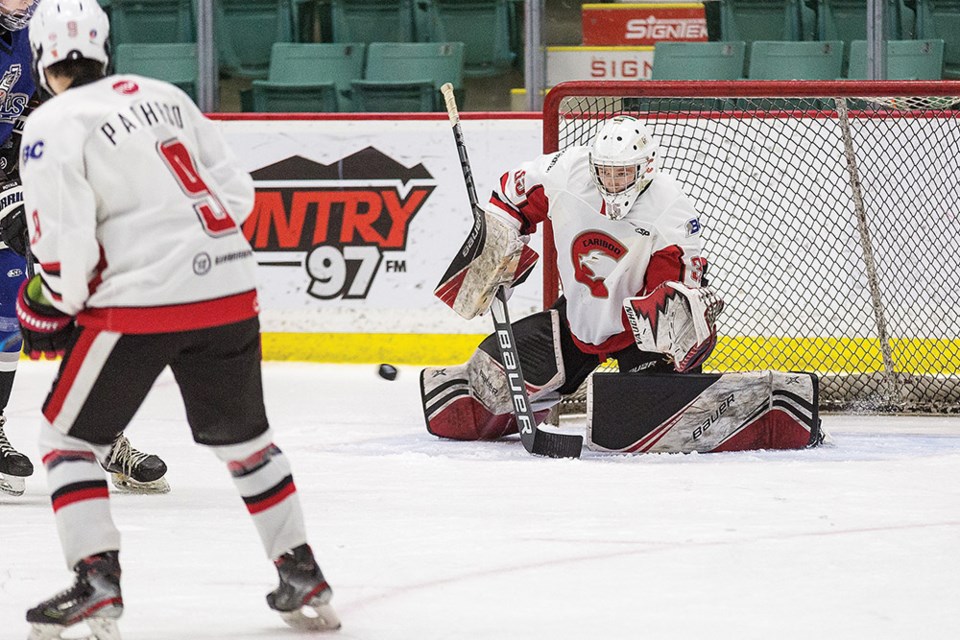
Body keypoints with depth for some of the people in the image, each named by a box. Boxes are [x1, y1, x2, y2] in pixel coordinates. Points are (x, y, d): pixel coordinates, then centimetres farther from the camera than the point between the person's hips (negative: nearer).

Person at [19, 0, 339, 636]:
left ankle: (97, 582, -4)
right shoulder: (163, 95, 14)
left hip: (139, 299, -6)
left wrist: (57, 303, 5)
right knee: (242, 434, 22)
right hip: (230, 292, 6)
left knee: (69, 434, 8)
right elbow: (237, 190, 14)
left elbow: (66, 241, -12)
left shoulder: (52, 125, -5)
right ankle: (302, 574, 23)